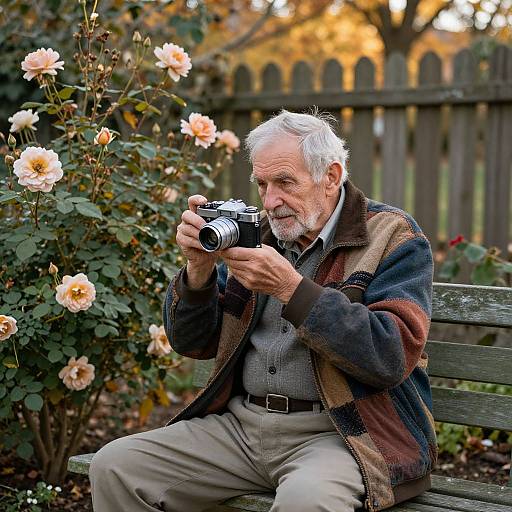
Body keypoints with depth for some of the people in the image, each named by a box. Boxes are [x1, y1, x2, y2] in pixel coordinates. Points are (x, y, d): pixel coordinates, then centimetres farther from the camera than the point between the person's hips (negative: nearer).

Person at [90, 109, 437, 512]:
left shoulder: (393, 238, -3)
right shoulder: (258, 236, 12)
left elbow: (391, 357, -19)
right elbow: (193, 343, 13)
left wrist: (291, 288, -22)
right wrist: (199, 267, -6)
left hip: (342, 433, -5)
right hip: (243, 422, 6)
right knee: (115, 466, -8)